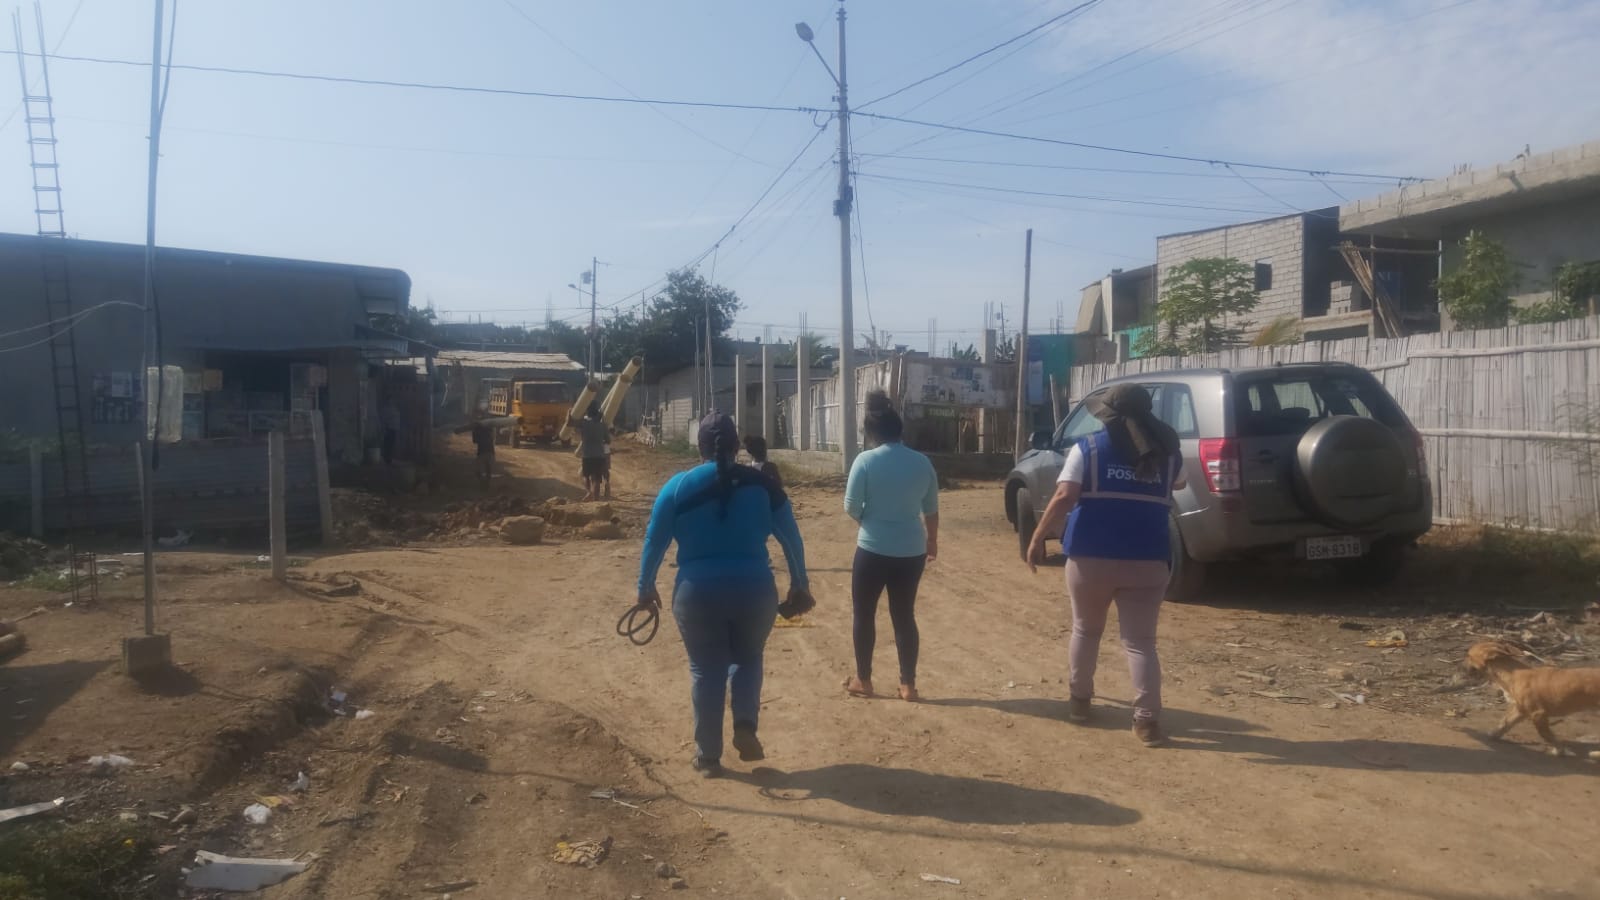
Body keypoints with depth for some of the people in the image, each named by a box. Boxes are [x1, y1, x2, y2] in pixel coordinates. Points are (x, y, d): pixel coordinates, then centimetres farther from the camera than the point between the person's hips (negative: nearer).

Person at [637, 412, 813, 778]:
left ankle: (708, 757, 20)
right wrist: (800, 586, 15)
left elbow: (654, 542, 3)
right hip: (754, 591, 1)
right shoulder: (761, 484, 2)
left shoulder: (678, 486, 0)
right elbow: (792, 540, 5)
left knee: (705, 671, 14)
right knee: (747, 659, 24)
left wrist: (645, 588, 15)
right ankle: (745, 727, 6)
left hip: (698, 594, -1)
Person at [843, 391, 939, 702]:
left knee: (864, 615, 12)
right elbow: (931, 509, 11)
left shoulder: (866, 461, -12)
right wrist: (932, 539, 27)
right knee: (904, 615, 12)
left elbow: (851, 507, -9)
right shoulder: (922, 462, 1)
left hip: (873, 549, -4)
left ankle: (863, 680, 19)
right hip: (911, 551, 4)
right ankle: (908, 684, 15)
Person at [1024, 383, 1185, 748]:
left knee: (1086, 631, 19)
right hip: (1147, 561, 1)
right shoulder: (1167, 453, 7)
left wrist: (1037, 538, -7)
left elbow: (1064, 498, -12)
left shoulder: (1087, 449, -3)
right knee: (1140, 641, 6)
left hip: (1091, 557, -1)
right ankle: (1147, 719, -2)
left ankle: (1080, 700, 29)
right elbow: (1177, 485, 29)